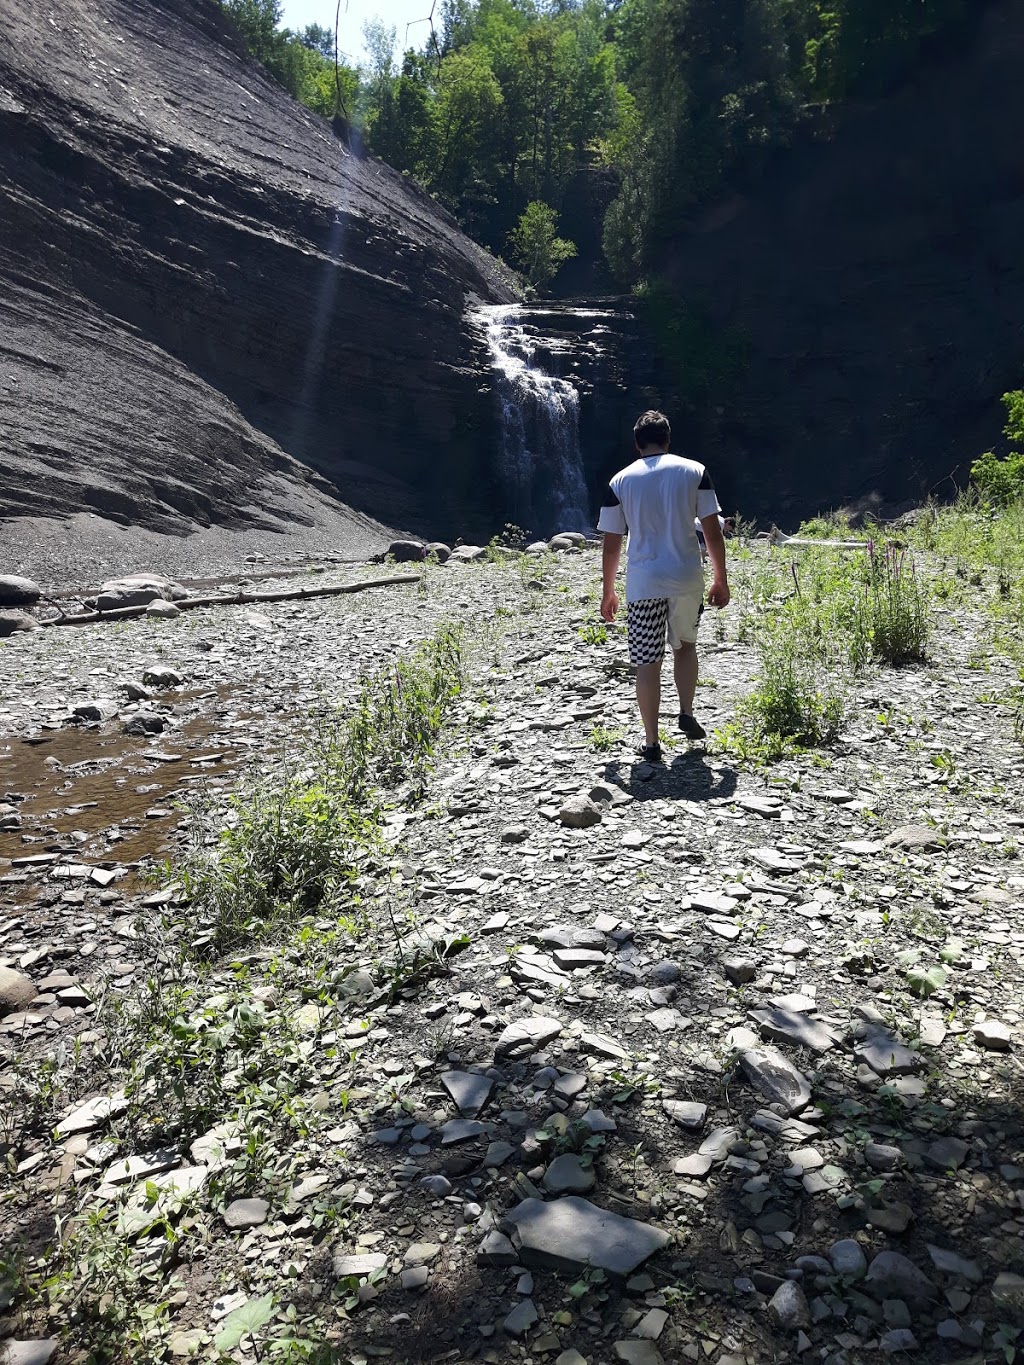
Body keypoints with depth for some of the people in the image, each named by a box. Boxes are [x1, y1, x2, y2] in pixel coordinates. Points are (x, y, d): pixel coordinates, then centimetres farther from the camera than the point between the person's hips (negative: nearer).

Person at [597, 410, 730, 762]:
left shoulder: (620, 481, 2)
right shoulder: (694, 471, 3)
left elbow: (611, 544, 3)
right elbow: (713, 531, 1)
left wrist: (608, 592, 12)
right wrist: (721, 580, 9)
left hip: (643, 583, -1)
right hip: (688, 578, 1)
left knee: (647, 663, 4)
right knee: (685, 644, 25)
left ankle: (651, 742, 6)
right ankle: (686, 713, 20)